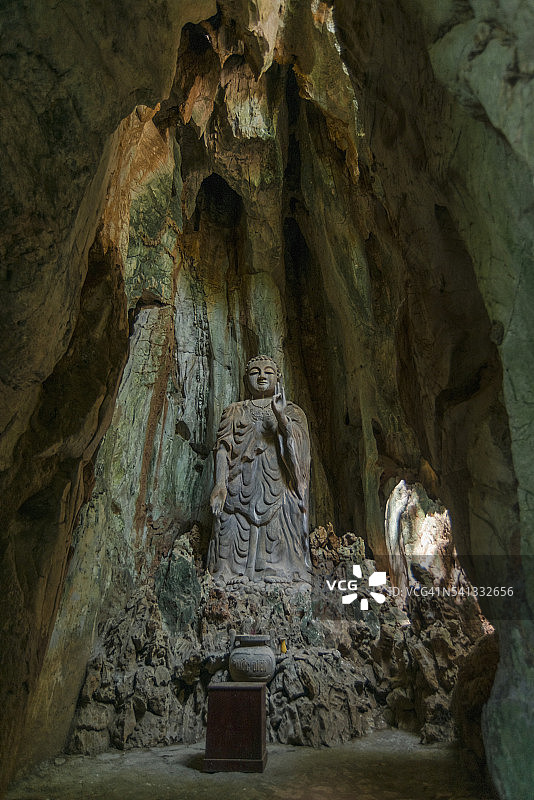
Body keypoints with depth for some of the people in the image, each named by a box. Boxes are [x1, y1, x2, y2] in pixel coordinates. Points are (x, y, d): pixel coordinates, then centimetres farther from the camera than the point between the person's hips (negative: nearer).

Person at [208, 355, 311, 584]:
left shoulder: (292, 412, 17)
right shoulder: (234, 412, 20)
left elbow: (296, 444, -1)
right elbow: (223, 447, 6)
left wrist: (281, 416, -18)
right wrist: (219, 484, -9)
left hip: (278, 483, -1)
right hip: (240, 486, 1)